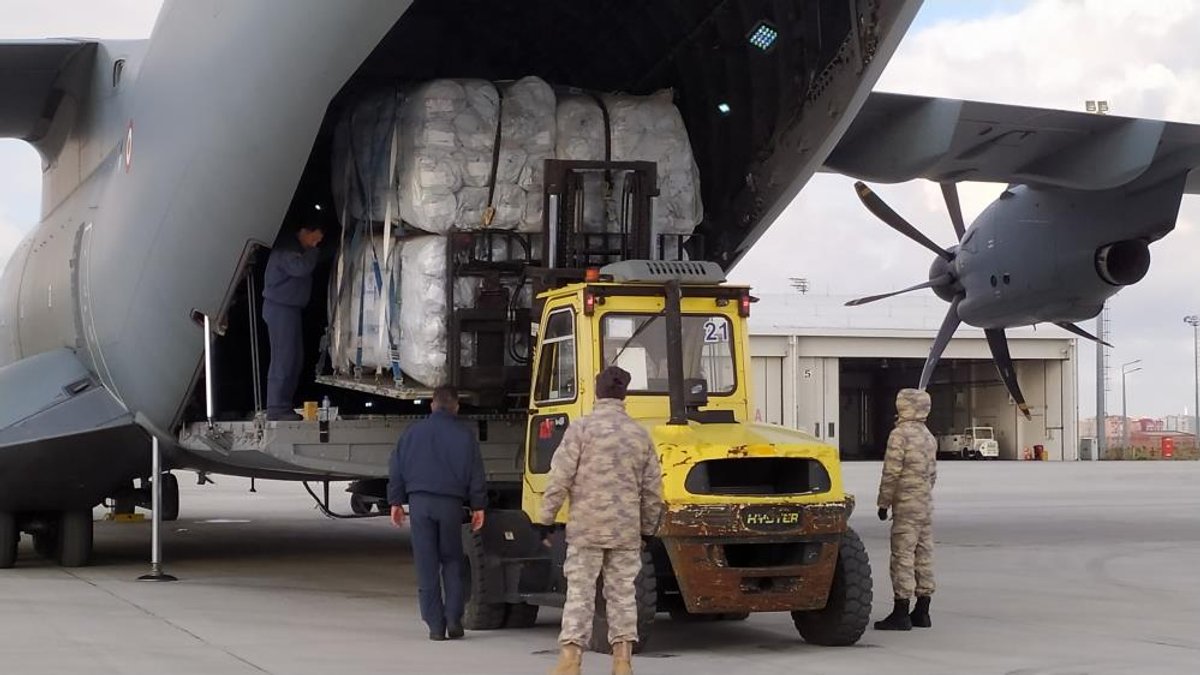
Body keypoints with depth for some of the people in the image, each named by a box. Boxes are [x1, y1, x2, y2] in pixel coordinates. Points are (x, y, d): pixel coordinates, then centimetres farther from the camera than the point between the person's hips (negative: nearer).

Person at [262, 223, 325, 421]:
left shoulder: (297, 249, 18)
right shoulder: (286, 248, -15)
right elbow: (300, 267, -29)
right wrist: (313, 253, -15)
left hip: (290, 309, 11)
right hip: (280, 308, -11)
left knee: (295, 360, 12)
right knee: (283, 359, -11)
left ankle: (283, 406, 16)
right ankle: (277, 408, -10)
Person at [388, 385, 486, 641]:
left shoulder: (414, 432, 8)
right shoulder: (464, 435, 3)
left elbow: (396, 467, 9)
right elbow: (476, 473, 1)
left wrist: (396, 502, 15)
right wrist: (478, 506, 6)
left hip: (419, 502, 1)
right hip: (451, 503, -1)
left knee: (426, 565, 3)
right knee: (452, 562, 12)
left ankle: (435, 625, 1)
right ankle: (453, 619, 2)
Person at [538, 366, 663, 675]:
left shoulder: (581, 428, -6)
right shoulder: (640, 434, 6)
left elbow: (560, 479, -10)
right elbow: (652, 490, 9)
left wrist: (546, 519, -2)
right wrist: (647, 529, 20)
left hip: (586, 528, -3)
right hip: (627, 531, 3)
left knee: (579, 593, 0)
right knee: (622, 594, 9)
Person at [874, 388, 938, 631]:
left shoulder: (900, 434, -12)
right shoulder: (928, 436, 15)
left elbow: (891, 472, -15)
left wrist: (884, 503, -7)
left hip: (906, 504, -8)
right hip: (926, 505, 9)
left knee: (903, 556, -7)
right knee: (924, 556, 10)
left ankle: (901, 614, -7)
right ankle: (921, 612, 15)